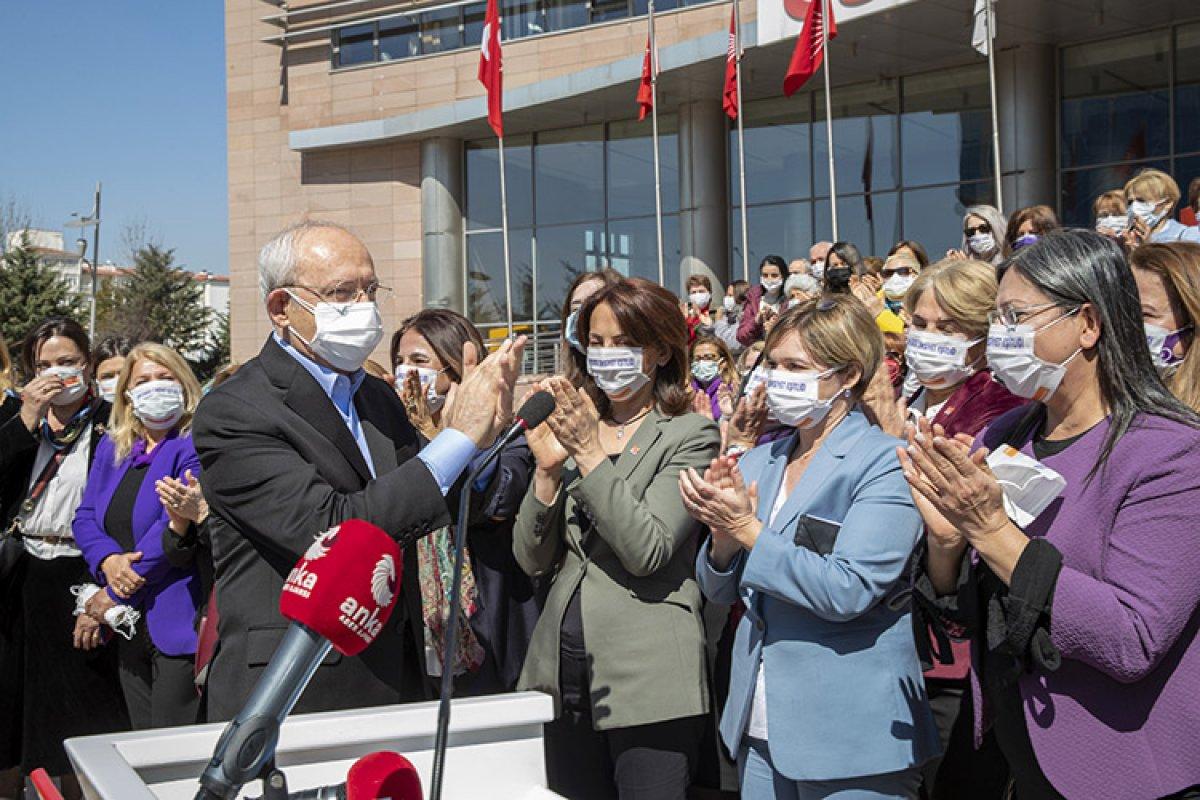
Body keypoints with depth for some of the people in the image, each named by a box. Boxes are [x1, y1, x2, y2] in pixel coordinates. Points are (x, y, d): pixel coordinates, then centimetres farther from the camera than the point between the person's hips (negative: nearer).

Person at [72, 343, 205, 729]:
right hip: (127, 625, 7)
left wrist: (114, 596, -11)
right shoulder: (111, 447, 14)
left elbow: (172, 529, -15)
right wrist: (108, 560, -12)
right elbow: (85, 516, 9)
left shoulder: (195, 446, -8)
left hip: (177, 621, -7)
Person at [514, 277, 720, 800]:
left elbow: (647, 550, -15)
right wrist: (548, 467, -8)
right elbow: (532, 560, 6)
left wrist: (588, 453, -17)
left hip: (647, 680, -5)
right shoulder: (574, 427, 12)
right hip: (565, 676, 5)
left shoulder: (690, 436, -2)